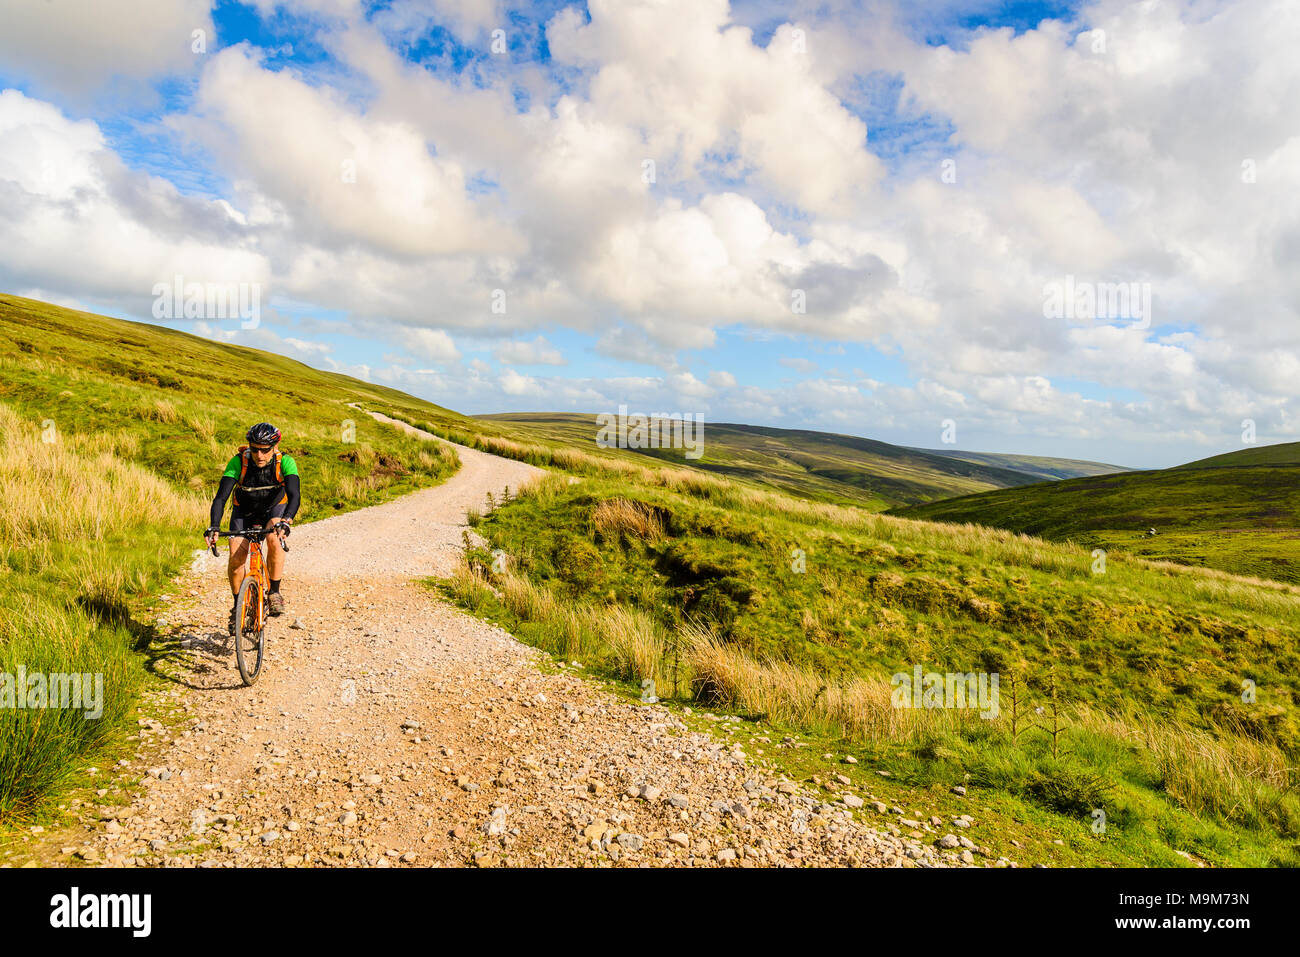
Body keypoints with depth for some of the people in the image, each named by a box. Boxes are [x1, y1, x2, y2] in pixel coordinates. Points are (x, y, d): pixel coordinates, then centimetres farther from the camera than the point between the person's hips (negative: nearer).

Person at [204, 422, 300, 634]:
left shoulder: (285, 462, -29)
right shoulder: (238, 462, -29)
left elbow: (295, 495, -40)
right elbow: (221, 497, -33)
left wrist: (286, 519, -59)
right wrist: (213, 527, -49)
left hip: (275, 507, -1)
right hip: (244, 510, 1)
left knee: (275, 539, -32)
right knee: (236, 558, -16)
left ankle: (274, 593, -16)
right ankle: (238, 606, 8)